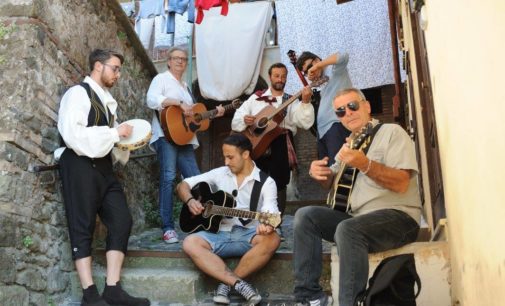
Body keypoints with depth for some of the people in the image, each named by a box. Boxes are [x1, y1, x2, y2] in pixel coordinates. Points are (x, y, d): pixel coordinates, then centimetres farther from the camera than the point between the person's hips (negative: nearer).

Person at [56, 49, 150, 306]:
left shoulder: (107, 100, 19)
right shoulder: (78, 93, -7)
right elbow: (72, 135, -19)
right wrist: (115, 133, -14)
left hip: (104, 166, 8)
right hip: (80, 167, -8)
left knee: (121, 221, 0)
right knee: (83, 227, -3)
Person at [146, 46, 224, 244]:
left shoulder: (185, 86, 28)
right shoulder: (161, 79, 4)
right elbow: (152, 100, -16)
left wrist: (214, 114, 18)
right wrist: (179, 103, -21)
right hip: (167, 136, -8)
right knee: (168, 177, -16)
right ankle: (168, 228, -12)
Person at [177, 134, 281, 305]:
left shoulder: (266, 182, -2)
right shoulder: (219, 174, 9)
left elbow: (270, 212, -18)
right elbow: (183, 185, 12)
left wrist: (267, 226, -42)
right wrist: (190, 201, -11)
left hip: (248, 235, -2)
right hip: (219, 233, 2)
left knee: (272, 240, -33)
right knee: (190, 244, -27)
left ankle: (226, 283, -21)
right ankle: (239, 284, -31)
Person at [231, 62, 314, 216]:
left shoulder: (291, 102, 13)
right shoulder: (256, 98, 16)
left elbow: (306, 123, -4)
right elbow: (235, 122, 13)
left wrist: (306, 102, -18)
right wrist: (244, 120, -9)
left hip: (280, 143, -1)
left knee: (278, 184, -8)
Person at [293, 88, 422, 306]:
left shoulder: (391, 132, -4)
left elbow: (402, 183, -18)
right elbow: (335, 183, 23)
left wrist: (365, 165, -33)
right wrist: (320, 174, 0)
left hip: (398, 217, -7)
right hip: (357, 218, 8)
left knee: (348, 229, -35)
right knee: (305, 216, -7)